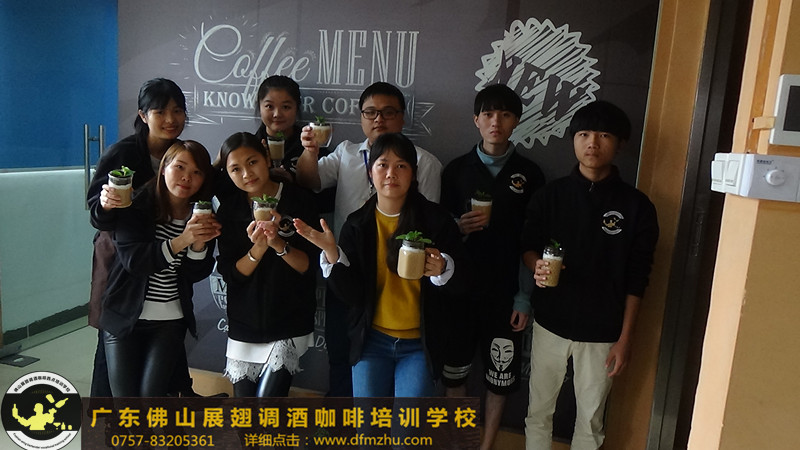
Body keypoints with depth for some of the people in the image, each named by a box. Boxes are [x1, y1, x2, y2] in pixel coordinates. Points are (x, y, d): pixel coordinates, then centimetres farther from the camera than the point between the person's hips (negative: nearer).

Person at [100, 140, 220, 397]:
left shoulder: (203, 219, -2)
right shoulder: (136, 206, -9)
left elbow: (196, 274, -4)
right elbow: (133, 259, -21)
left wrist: (199, 244, -25)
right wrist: (181, 241, -34)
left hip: (170, 321, 2)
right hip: (124, 316, -1)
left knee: (151, 396, -4)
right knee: (125, 397, 1)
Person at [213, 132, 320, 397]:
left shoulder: (299, 200, -8)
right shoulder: (228, 209, 0)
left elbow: (310, 266, -10)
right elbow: (230, 274, -5)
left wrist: (279, 244, -26)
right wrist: (258, 249, -22)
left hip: (289, 324, -3)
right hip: (244, 326, 3)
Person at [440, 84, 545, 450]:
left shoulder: (529, 173, 0)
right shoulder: (456, 169, 2)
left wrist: (525, 297, -5)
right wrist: (460, 228, -16)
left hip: (505, 291, -1)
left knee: (500, 375, 7)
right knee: (455, 368, 12)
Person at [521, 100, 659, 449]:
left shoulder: (636, 206, -5)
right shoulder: (550, 195, -2)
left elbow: (636, 280, -2)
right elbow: (527, 247, 6)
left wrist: (625, 338, -4)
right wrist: (537, 266, -17)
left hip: (602, 333, -1)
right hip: (550, 324, 1)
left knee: (590, 421, 13)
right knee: (538, 412, 14)